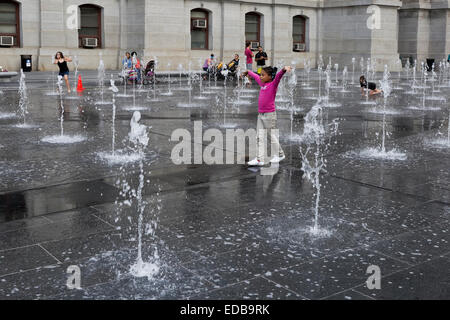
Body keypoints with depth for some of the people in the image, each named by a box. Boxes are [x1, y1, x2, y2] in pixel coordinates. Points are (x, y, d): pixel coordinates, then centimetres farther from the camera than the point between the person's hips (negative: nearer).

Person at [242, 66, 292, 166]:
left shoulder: (273, 84, -10)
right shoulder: (262, 83, 11)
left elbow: (278, 76, -30)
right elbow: (256, 77, 30)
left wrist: (284, 70, -49)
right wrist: (248, 72, 47)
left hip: (270, 114, -7)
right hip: (260, 114, 7)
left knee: (273, 136, 5)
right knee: (259, 137, 5)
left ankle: (280, 154, 25)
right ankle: (259, 159, 8)